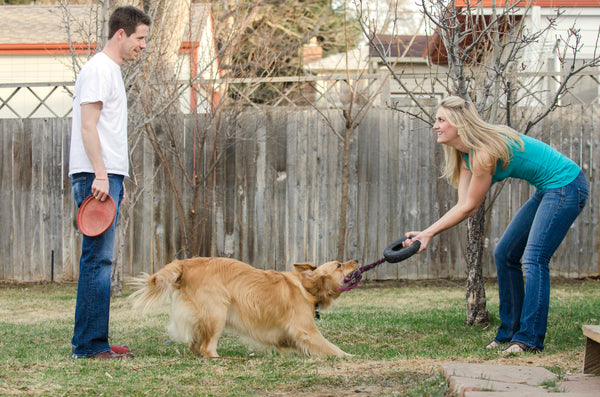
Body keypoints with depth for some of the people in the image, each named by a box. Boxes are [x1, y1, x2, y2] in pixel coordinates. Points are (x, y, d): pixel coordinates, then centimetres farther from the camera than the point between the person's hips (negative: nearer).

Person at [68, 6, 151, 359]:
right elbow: (88, 125, -16)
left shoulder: (112, 71, 22)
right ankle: (90, 344, -10)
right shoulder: (98, 69, -9)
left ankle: (93, 341, 14)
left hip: (107, 176, 10)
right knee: (98, 260, -11)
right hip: (96, 176, -10)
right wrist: (100, 175, -22)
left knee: (99, 260, 10)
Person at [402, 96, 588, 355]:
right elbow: (463, 205, -2)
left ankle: (529, 339, -19)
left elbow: (469, 207, -19)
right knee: (505, 254, 9)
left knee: (533, 258, -19)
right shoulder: (465, 154, 4)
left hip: (565, 186, -11)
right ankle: (509, 333, 13)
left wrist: (429, 233, -16)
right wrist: (426, 233, -12)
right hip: (547, 191, 11)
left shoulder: (484, 152, -26)